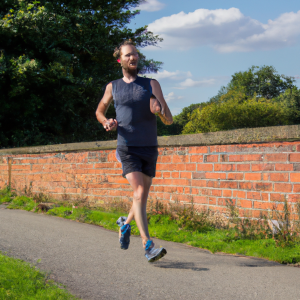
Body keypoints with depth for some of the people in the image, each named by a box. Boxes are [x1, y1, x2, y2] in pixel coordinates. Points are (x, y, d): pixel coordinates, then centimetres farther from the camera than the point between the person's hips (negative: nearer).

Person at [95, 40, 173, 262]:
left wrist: (160, 110, -26)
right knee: (139, 193, -19)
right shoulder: (113, 87, 6)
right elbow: (99, 111, 23)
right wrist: (107, 122, -1)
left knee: (143, 196, 13)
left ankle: (126, 224, 43)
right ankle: (148, 247, -21)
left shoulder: (151, 84, 2)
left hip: (149, 150, 2)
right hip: (127, 149, -2)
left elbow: (169, 121, -2)